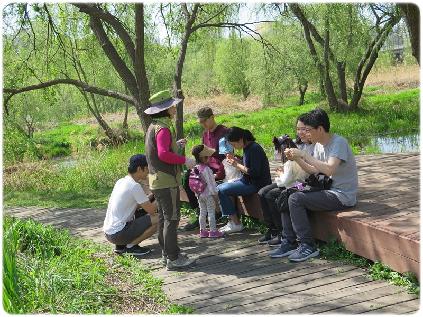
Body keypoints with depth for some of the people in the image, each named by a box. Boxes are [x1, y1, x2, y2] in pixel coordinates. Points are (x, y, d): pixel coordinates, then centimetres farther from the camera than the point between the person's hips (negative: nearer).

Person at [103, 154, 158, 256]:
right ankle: (131, 246, -2)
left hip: (108, 231, 9)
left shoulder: (120, 182, 11)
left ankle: (120, 246, 15)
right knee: (157, 219, -10)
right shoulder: (134, 186, -16)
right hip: (117, 234, -9)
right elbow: (151, 210, -11)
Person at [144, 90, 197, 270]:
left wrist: (175, 145, 16)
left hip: (157, 180, 10)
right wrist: (185, 160, -20)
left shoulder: (153, 127, 14)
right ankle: (173, 258, 0)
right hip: (167, 180, -10)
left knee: (164, 217, 16)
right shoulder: (163, 129, -18)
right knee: (172, 218, -5)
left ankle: (167, 253, 26)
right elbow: (164, 154, -29)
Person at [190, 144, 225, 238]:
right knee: (211, 212, -1)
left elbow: (194, 183, 10)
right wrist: (214, 193, -12)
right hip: (208, 194, -8)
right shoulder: (206, 169, -19)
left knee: (202, 212, 13)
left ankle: (203, 230, 18)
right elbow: (210, 182, -18)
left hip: (200, 194, 8)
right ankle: (213, 231, 2)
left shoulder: (195, 168, 5)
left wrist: (197, 194, 17)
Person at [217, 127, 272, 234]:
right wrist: (235, 161, 2)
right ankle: (232, 221, 5)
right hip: (248, 181, 10)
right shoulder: (247, 148, 10)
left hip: (256, 184, -10)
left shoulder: (254, 149, -19)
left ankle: (236, 224, -7)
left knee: (222, 190, -16)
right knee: (219, 188, 7)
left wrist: (237, 165, -16)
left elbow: (255, 173, -24)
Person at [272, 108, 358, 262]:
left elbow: (329, 170, -32)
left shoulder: (338, 143, -19)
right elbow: (314, 170, 11)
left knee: (295, 199, -21)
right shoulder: (319, 144, 8)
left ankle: (308, 247, -12)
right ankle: (289, 243, 5)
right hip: (329, 190, 9)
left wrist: (304, 154, -27)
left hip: (342, 196, -9)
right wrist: (296, 159, -3)